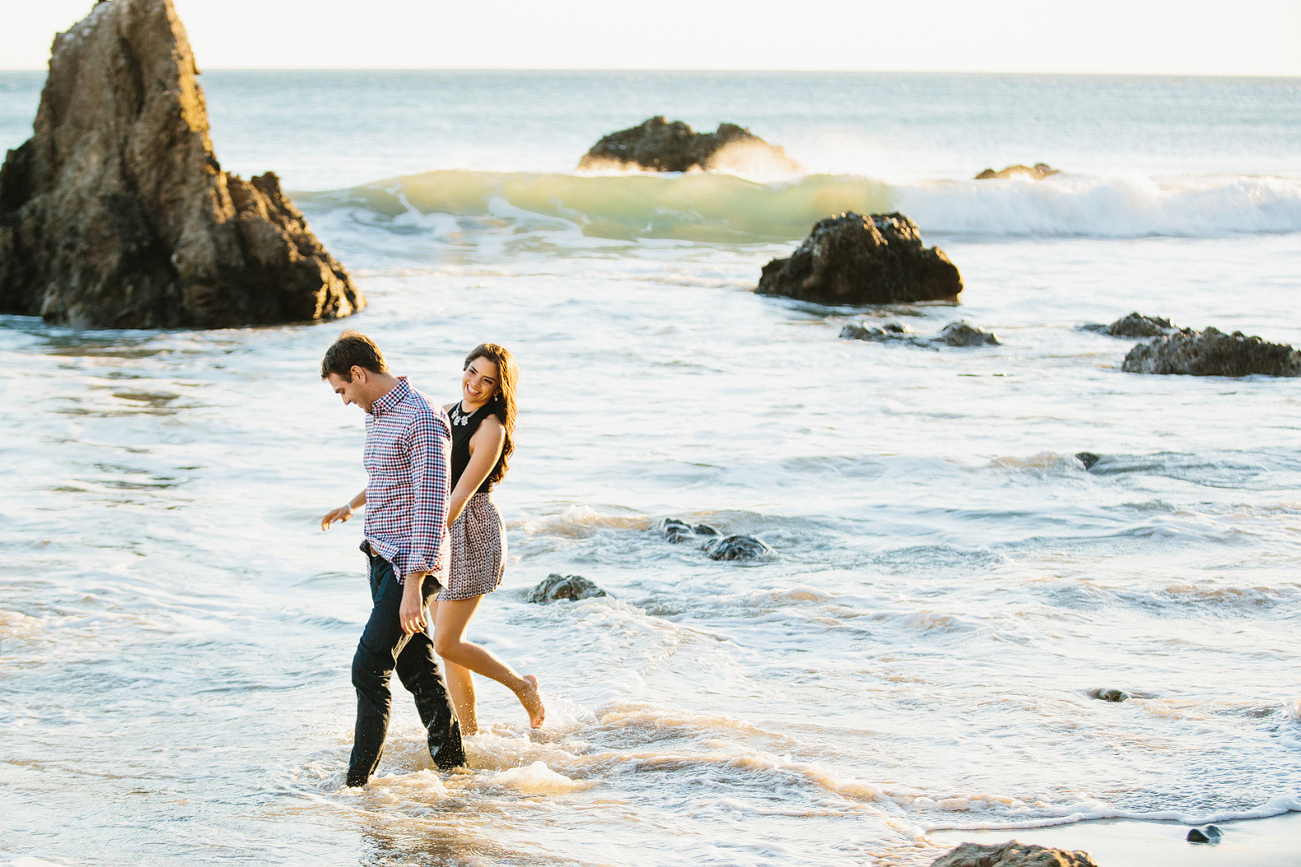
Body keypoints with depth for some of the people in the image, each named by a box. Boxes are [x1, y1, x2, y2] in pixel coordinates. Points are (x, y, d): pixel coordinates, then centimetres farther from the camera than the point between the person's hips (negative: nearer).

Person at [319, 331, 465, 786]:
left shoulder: (422, 419, -19)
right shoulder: (378, 415, 12)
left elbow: (432, 505, -25)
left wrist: (414, 585, -29)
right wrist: (352, 505, 49)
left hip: (410, 563, -10)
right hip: (382, 557, 10)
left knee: (370, 667, -13)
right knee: (415, 664, 13)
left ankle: (358, 780, -11)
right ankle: (450, 761, 23)